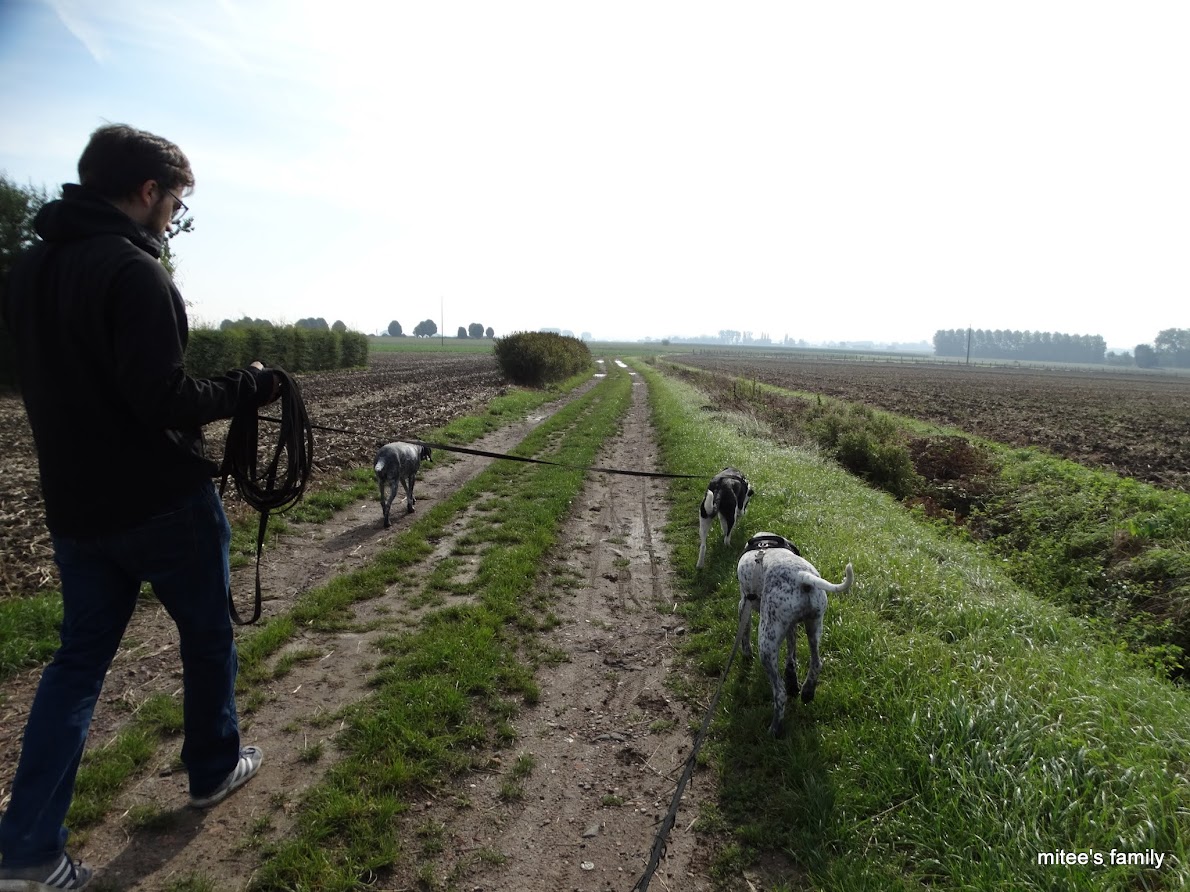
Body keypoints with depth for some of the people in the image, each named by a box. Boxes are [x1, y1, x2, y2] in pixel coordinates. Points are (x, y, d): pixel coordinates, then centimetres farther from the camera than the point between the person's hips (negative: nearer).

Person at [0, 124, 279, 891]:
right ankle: (215, 769, 33)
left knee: (80, 656, 16)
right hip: (163, 502, -7)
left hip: (75, 507, 7)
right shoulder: (131, 271, -19)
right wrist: (251, 387, -11)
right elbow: (165, 402, -25)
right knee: (207, 636, 15)